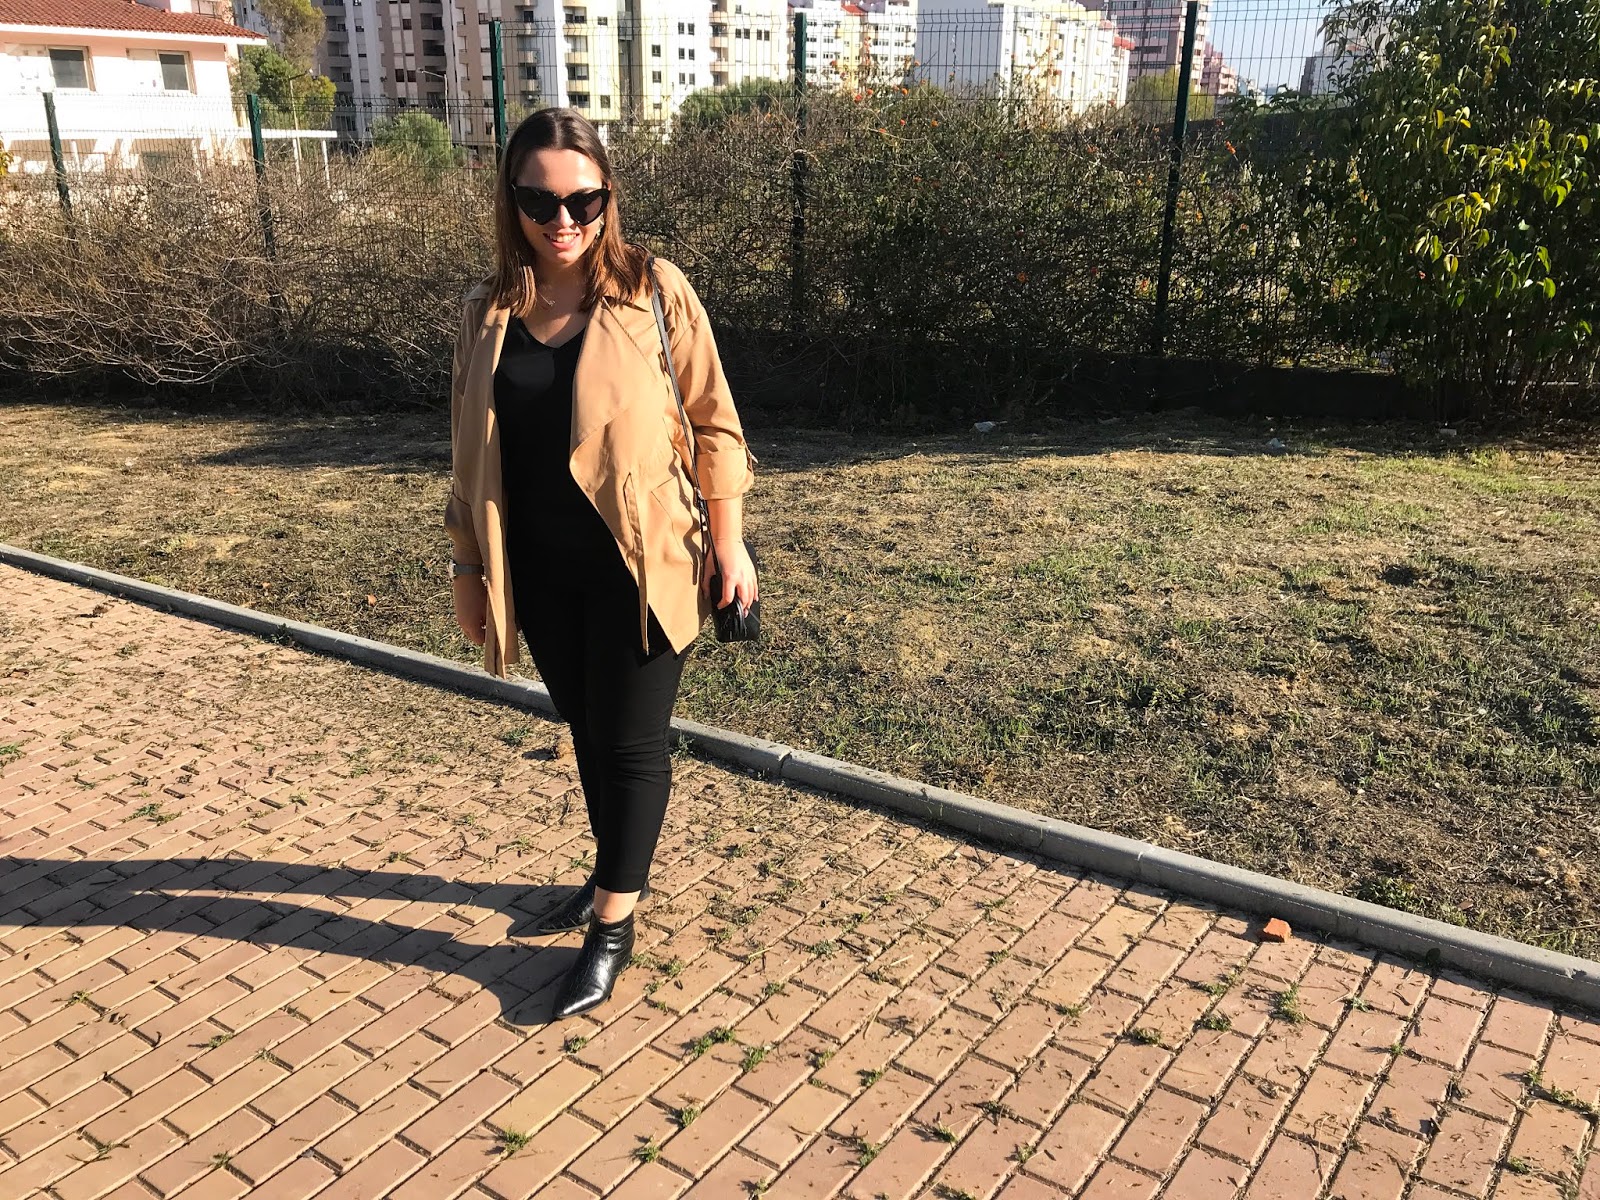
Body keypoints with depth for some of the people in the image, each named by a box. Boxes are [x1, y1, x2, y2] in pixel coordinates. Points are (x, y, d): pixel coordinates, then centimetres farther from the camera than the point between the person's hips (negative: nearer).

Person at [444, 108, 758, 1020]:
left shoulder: (654, 292, -7)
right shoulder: (491, 312, 3)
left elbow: (711, 421, -3)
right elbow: (472, 454, 8)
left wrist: (729, 540, -5)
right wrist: (469, 566, 10)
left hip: (637, 566, -4)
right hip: (540, 571, 4)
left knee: (631, 741, 4)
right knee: (587, 731, 18)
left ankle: (613, 928, 19)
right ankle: (621, 872, 40)